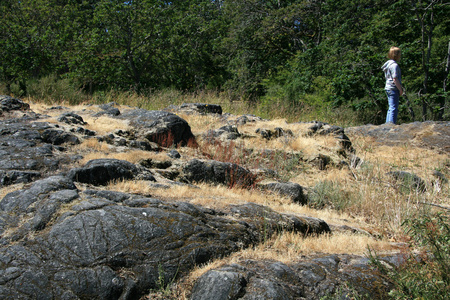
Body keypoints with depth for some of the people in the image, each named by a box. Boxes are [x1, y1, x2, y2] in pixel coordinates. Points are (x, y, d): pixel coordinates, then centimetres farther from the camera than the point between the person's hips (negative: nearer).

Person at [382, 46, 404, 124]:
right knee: (394, 109, -9)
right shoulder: (394, 65, -13)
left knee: (391, 109, 14)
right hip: (393, 89, -10)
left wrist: (400, 87, 19)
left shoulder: (388, 64, 17)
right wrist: (400, 89, -11)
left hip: (388, 88, 10)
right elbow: (395, 79, -19)